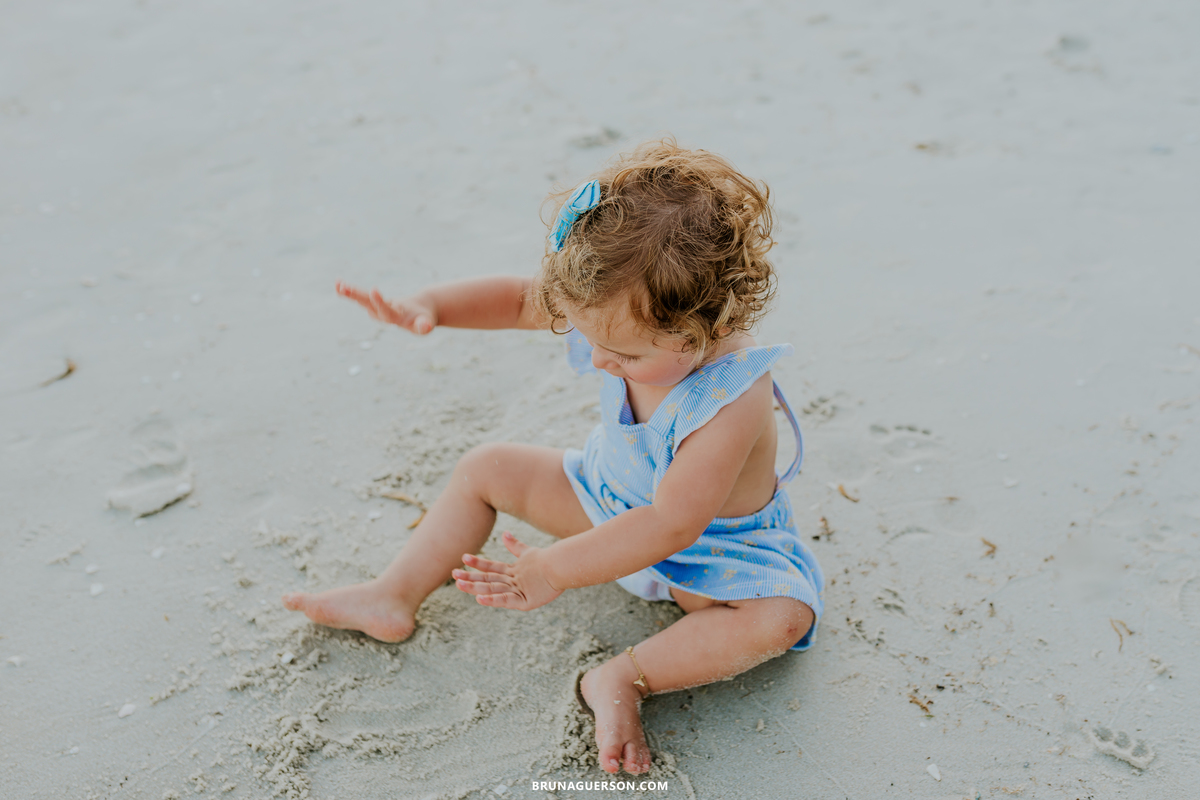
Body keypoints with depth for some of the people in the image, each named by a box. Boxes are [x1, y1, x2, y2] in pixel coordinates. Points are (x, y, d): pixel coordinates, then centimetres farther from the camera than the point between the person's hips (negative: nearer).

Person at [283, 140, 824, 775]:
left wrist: (553, 570, -39)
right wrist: (428, 307, -20)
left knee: (783, 618, -33)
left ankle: (622, 680, -29)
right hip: (609, 503, 6)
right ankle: (395, 598, 10)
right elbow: (520, 298, -6)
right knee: (485, 468, 4)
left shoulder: (733, 401, -40)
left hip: (707, 551, -6)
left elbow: (669, 526, -40)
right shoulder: (621, 312, -21)